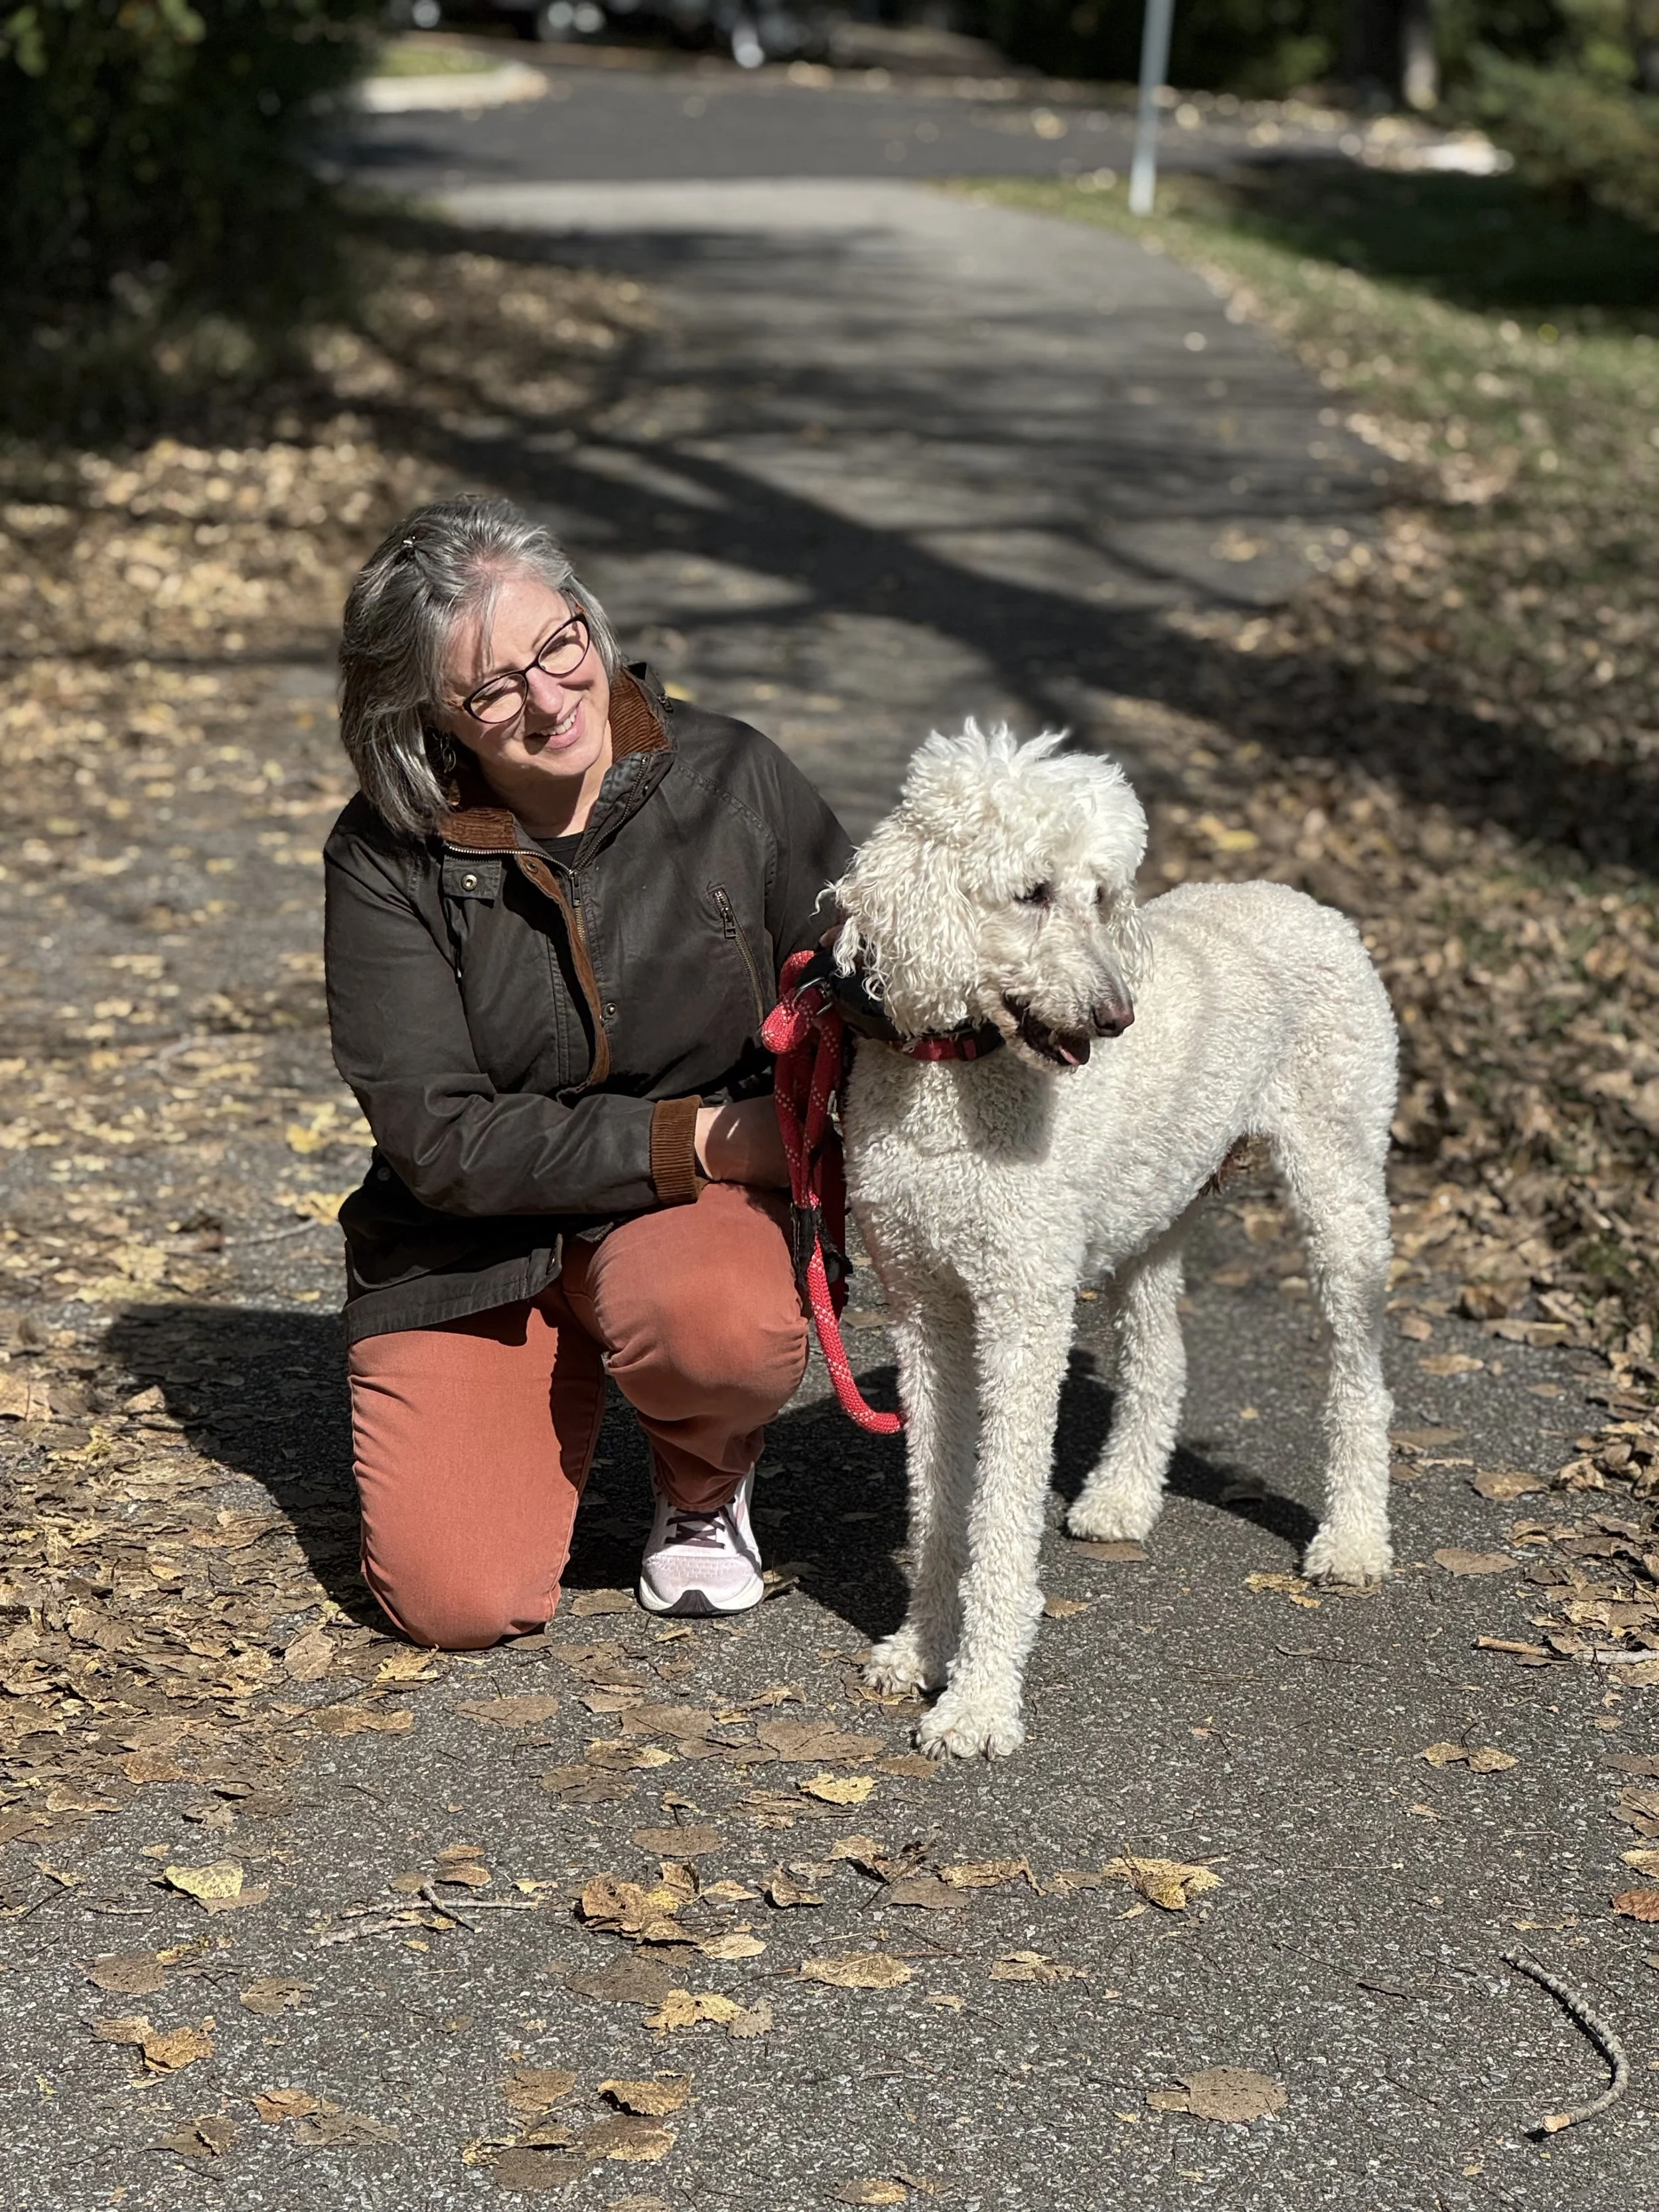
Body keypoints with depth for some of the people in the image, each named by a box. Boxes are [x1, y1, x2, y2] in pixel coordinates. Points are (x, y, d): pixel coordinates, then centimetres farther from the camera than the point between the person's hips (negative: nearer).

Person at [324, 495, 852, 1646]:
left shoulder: (732, 777, -10)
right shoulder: (387, 857, -13)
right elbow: (442, 1140, -16)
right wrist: (694, 1139, -20)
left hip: (697, 1202, 0)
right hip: (475, 1244, 0)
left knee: (724, 1330, -37)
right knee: (463, 1602, -15)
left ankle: (706, 1477, 1)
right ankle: (563, 1398, 19)